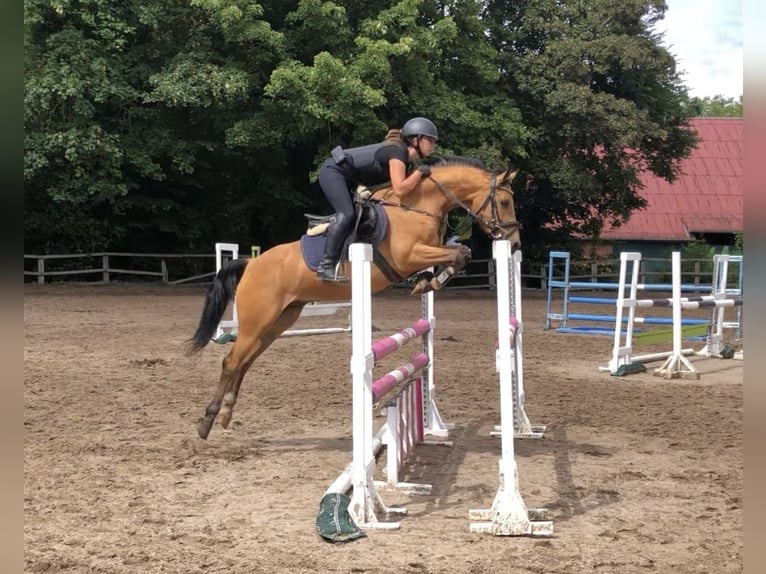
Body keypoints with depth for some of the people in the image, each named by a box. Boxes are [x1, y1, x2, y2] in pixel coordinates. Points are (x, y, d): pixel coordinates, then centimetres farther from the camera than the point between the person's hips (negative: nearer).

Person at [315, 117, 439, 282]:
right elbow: (400, 189, -31)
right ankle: (326, 266, -27)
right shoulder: (397, 152, -21)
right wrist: (420, 172, -21)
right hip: (333, 172, -10)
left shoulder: (406, 157, 7)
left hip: (347, 179, 10)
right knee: (346, 214, -24)